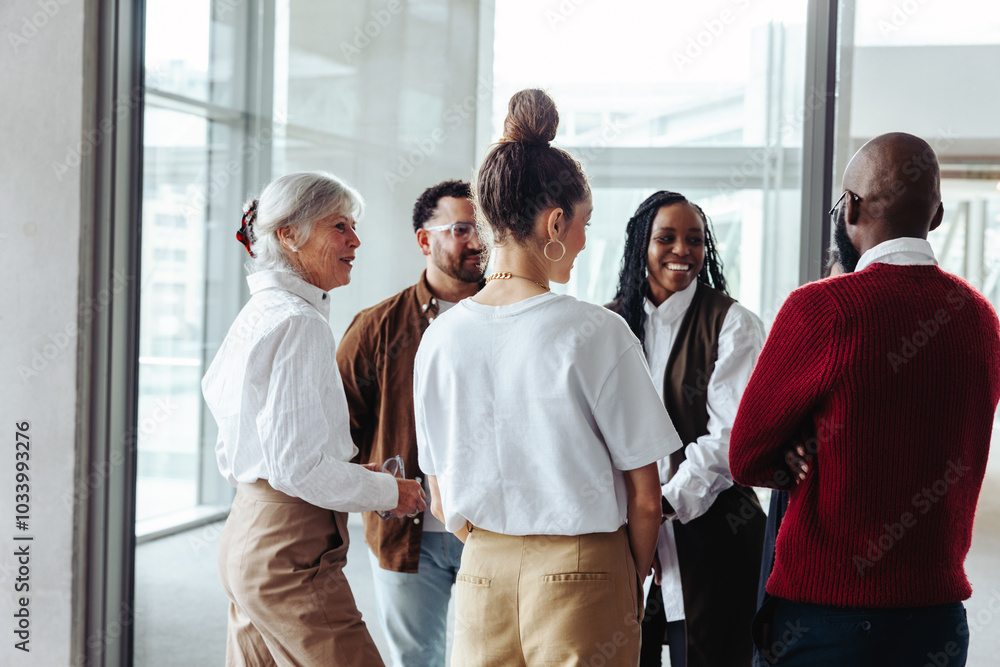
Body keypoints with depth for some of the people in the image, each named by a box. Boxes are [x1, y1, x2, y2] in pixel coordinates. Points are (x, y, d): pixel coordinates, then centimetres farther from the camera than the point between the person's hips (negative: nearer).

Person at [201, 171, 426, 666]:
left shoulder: (257, 314, 15)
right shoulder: (297, 323, -15)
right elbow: (297, 466, -21)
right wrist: (390, 492, -7)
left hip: (247, 532, 10)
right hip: (291, 549, -10)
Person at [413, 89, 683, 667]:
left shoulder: (440, 337, -1)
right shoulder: (596, 333, -14)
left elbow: (443, 501, 7)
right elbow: (644, 497, -8)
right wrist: (633, 587, 9)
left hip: (481, 576, 4)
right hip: (581, 576, -4)